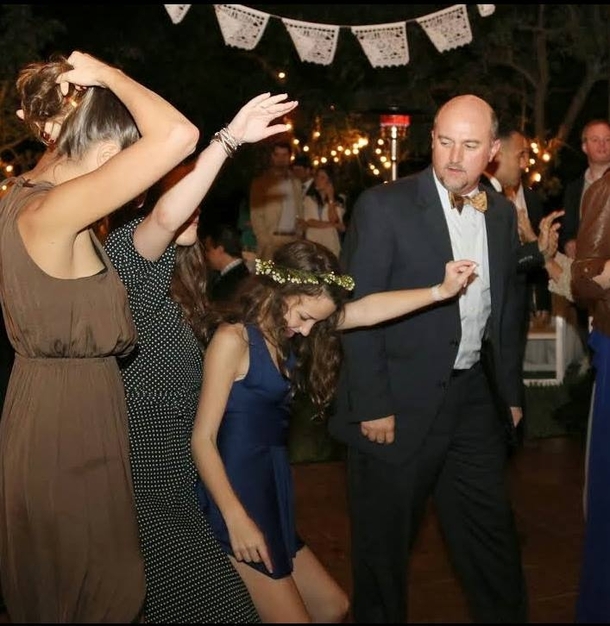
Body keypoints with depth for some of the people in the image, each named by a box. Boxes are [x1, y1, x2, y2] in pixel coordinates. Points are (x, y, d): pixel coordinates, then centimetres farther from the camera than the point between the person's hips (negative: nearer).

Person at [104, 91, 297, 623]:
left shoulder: (177, 273, 16)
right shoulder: (128, 253, -12)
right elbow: (167, 214, -36)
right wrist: (231, 137, -34)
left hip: (172, 477, 10)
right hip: (140, 475, -10)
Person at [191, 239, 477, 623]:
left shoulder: (285, 335, 9)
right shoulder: (233, 339, -13)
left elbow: (366, 311, -2)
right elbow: (203, 439, -17)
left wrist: (440, 291, -12)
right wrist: (236, 519, -22)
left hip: (272, 494, 9)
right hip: (238, 493, -9)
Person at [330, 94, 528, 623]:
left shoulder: (502, 213, 6)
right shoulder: (384, 206, -12)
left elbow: (507, 309, 14)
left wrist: (511, 393, 13)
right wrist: (372, 406, -16)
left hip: (474, 396, 5)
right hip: (401, 404, -5)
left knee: (491, 531, 15)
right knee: (385, 538, 11)